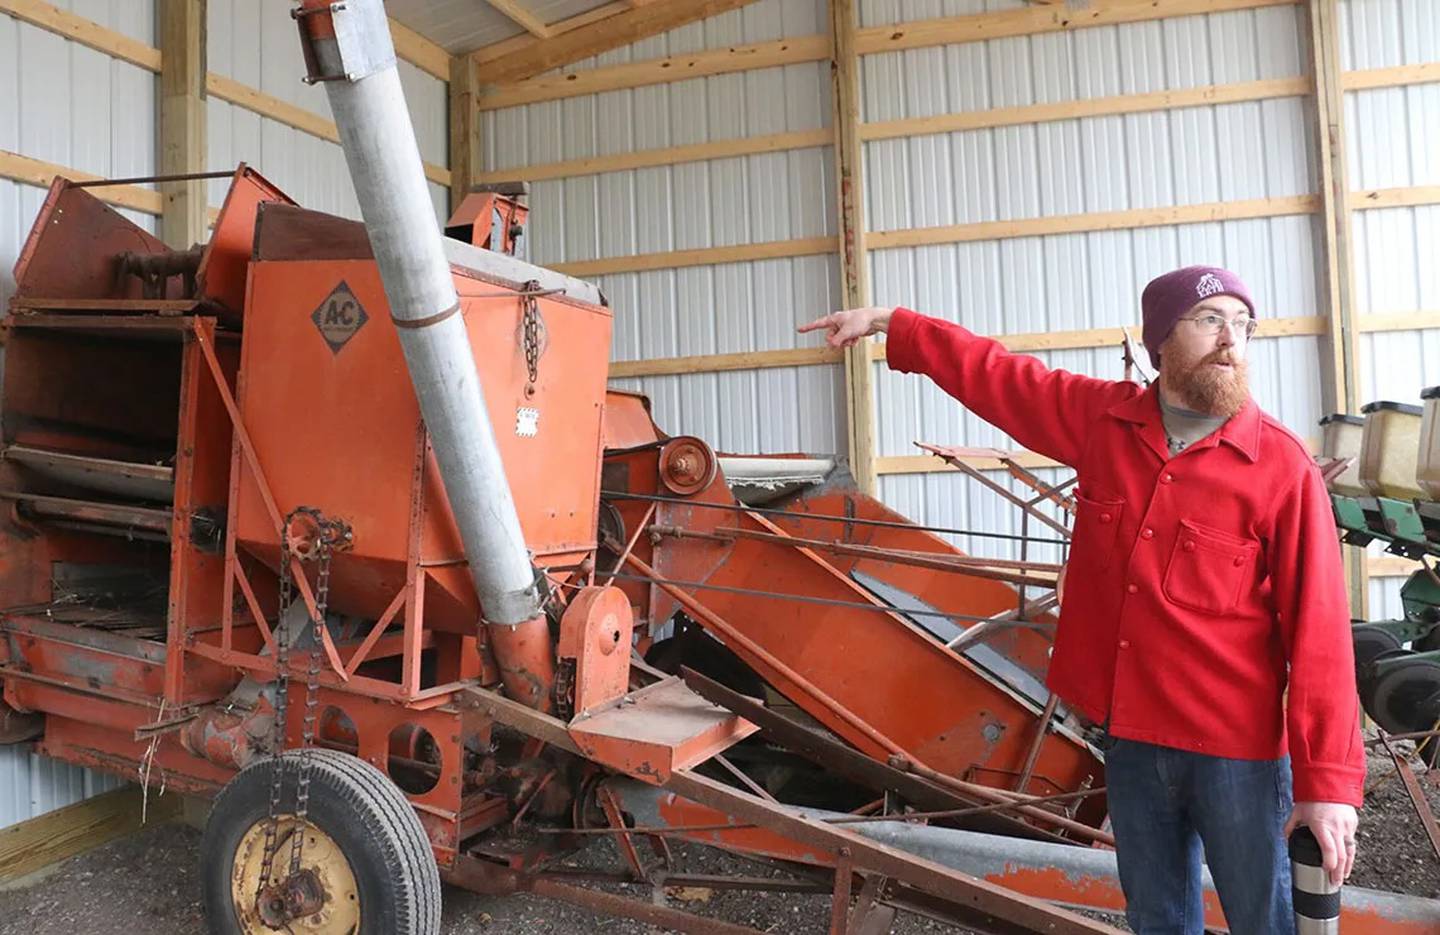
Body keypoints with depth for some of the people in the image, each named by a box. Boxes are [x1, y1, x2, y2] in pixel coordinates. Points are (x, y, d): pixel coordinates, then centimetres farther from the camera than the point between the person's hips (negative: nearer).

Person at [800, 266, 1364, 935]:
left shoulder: (1284, 467, -11)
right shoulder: (1099, 418, 0)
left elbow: (1318, 632, -12)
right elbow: (993, 373, 12)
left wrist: (1329, 779, -13)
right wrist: (887, 324, 18)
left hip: (1236, 749, -3)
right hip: (1129, 735, 4)